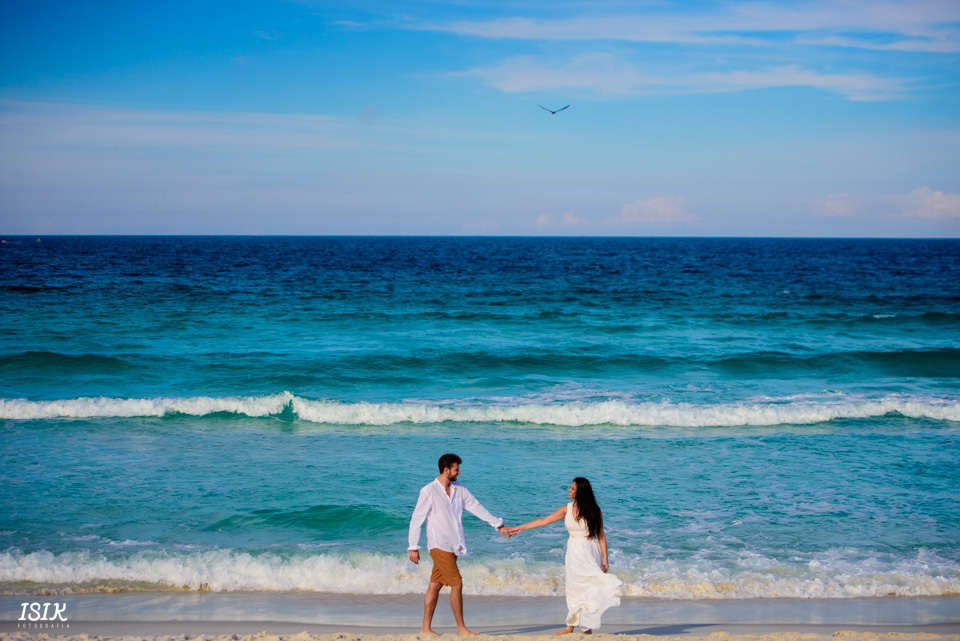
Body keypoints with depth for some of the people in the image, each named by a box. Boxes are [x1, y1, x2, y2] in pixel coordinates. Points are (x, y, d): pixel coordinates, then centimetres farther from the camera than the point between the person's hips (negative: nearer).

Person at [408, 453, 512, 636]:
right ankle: (461, 628, -2)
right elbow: (416, 520, -7)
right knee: (457, 583, -9)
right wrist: (413, 547, -7)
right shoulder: (429, 492, -9)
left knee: (435, 585, 9)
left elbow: (477, 508, 17)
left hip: (452, 546, 6)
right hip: (439, 545, -6)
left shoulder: (459, 490, 11)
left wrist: (498, 524, 16)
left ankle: (426, 628, 12)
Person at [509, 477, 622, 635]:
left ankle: (587, 627, 3)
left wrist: (605, 557, -7)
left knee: (589, 586, -4)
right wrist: (520, 528, 4)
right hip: (574, 552, 3)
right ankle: (570, 626, 7)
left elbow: (601, 535, -2)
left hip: (591, 552, -3)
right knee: (573, 587, 3)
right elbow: (544, 521, 5)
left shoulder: (594, 511, -6)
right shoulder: (567, 509, 2)